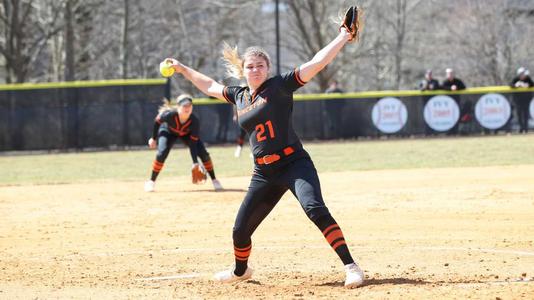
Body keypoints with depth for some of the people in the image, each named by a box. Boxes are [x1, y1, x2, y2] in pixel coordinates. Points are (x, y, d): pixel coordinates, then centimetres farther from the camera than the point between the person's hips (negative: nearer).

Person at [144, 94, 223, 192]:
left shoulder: (195, 121, -36)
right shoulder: (170, 115, -39)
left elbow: (193, 143, -32)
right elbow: (157, 121, -16)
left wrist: (195, 163, -39)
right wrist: (154, 138, -7)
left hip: (187, 134, 1)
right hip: (168, 131, -1)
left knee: (203, 154, -12)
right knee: (162, 154, -23)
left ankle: (214, 180, 7)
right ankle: (151, 182, -4)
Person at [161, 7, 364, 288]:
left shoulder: (279, 86, -4)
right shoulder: (239, 95, 12)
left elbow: (316, 63, -12)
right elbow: (210, 86, 32)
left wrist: (343, 37, -18)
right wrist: (183, 69, 37)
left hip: (294, 164, -6)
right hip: (263, 174, 6)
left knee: (315, 208, -30)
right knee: (240, 231, 9)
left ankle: (350, 266, -29)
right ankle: (241, 270, 40)